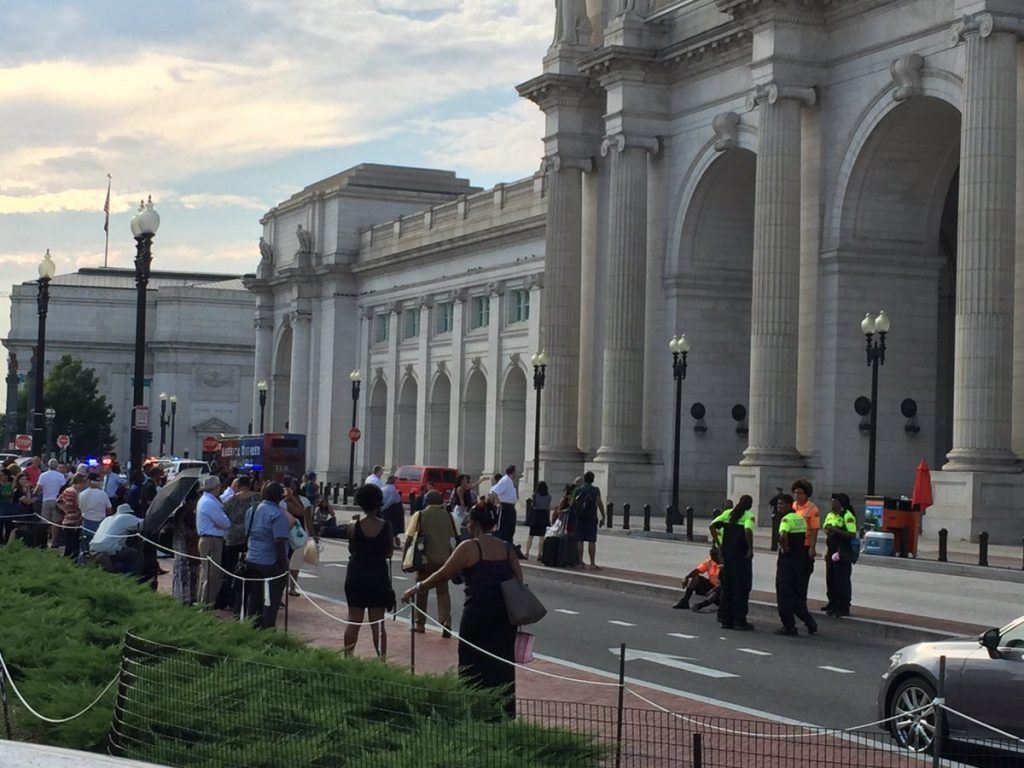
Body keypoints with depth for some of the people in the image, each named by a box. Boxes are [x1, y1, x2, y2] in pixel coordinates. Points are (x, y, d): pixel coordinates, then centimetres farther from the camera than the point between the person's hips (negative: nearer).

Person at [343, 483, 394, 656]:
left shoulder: (354, 527, -8)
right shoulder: (386, 527, -8)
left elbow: (351, 550, 2)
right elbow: (389, 552, -1)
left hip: (356, 576, 0)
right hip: (378, 576, 0)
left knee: (354, 621, 9)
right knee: (378, 623, 4)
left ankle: (348, 657, 9)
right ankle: (382, 659, 2)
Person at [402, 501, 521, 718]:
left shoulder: (469, 548, -7)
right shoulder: (507, 548, 8)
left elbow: (443, 575, -5)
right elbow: (519, 580, 4)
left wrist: (417, 589, 6)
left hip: (478, 611, -5)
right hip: (506, 612, 5)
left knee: (472, 660, 9)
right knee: (502, 661, 10)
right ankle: (505, 710, 11)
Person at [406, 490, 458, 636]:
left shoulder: (419, 515, -1)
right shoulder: (449, 516, 4)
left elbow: (409, 538, -5)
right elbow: (456, 538, 4)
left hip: (426, 558, -1)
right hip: (444, 559, 1)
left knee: (422, 591, 13)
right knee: (443, 591, 8)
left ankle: (420, 624, 19)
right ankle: (446, 622, -10)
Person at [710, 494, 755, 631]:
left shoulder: (728, 513, 9)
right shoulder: (749, 516, -7)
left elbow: (713, 525, 1)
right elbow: (748, 531, -25)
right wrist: (751, 549, -16)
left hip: (727, 553, 5)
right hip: (741, 555, -5)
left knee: (727, 587, 13)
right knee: (741, 588, 2)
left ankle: (726, 619, 14)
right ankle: (740, 621, 1)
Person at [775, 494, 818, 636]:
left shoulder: (787, 519, -14)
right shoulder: (800, 518, 13)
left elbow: (783, 536, -32)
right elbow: (804, 537, 23)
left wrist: (784, 548, -17)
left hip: (787, 560, -8)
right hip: (800, 559, 8)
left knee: (784, 594, -1)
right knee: (796, 593, 17)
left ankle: (789, 626, 1)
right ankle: (809, 622, 13)